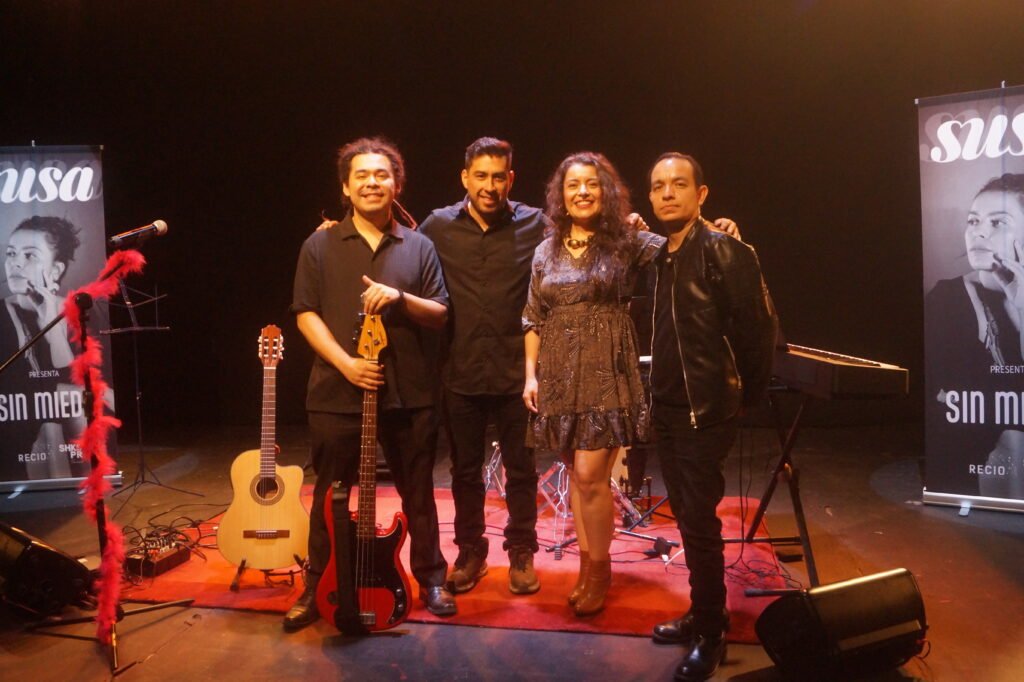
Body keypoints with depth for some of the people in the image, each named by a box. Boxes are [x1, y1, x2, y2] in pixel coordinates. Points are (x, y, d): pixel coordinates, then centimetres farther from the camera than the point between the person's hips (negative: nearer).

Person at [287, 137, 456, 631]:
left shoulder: (418, 247, 7)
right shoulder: (320, 246, 4)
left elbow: (440, 314, 5)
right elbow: (306, 314, -1)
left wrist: (401, 298, -15)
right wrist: (345, 362, -14)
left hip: (410, 394, 1)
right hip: (337, 394, -1)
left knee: (418, 493, 11)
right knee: (330, 496, 9)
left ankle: (431, 577, 28)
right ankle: (317, 587, 26)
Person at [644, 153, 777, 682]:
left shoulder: (723, 251, -12)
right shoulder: (660, 257, 11)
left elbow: (761, 327, -13)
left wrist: (748, 395, -6)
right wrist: (659, 395, 12)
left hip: (706, 412, -7)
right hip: (668, 409, 7)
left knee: (698, 521, -3)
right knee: (686, 517, 14)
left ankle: (710, 634, 14)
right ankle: (703, 615, 29)